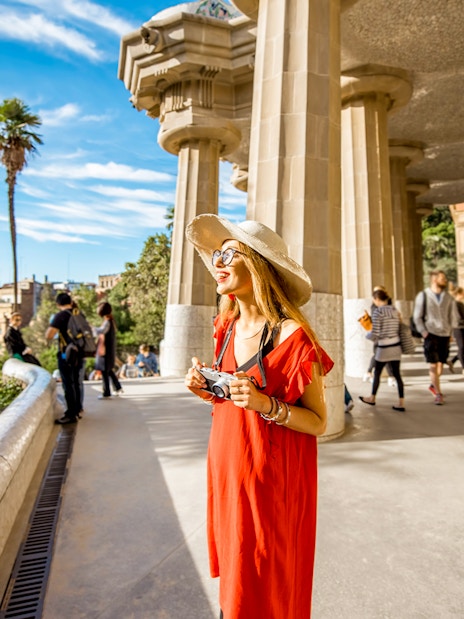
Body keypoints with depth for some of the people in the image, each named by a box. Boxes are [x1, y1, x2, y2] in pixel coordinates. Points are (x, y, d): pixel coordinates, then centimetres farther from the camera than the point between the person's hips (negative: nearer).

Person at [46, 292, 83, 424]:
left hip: (66, 355, -7)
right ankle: (77, 410, 27)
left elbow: (48, 335, -17)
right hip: (79, 354, 7)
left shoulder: (60, 316, -12)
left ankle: (71, 415, 5)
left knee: (68, 385, 0)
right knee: (75, 383, 17)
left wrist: (51, 323, -1)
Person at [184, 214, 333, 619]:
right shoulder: (227, 329, 1)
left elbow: (318, 422, -11)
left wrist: (268, 406, -27)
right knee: (234, 578, 24)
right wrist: (207, 390, -6)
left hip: (271, 477, -6)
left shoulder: (291, 336, -18)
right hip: (226, 468, 6)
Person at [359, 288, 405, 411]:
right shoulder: (394, 309, 7)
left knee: (377, 373, 11)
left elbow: (375, 334, -15)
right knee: (397, 374, 8)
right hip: (396, 346, 6)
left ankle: (372, 398, 27)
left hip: (384, 347, -6)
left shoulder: (377, 312, -13)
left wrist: (367, 335, 5)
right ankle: (401, 403, 10)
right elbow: (399, 328, 10)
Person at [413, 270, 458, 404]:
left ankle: (433, 385, 31)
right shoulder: (423, 296, -2)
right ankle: (438, 394, 6)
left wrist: (450, 332, 6)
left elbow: (454, 316, 14)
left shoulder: (448, 297, 8)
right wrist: (424, 333, -8)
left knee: (441, 364, 7)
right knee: (433, 364, -4)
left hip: (445, 335, 4)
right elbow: (417, 317, -1)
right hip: (431, 334, -3)